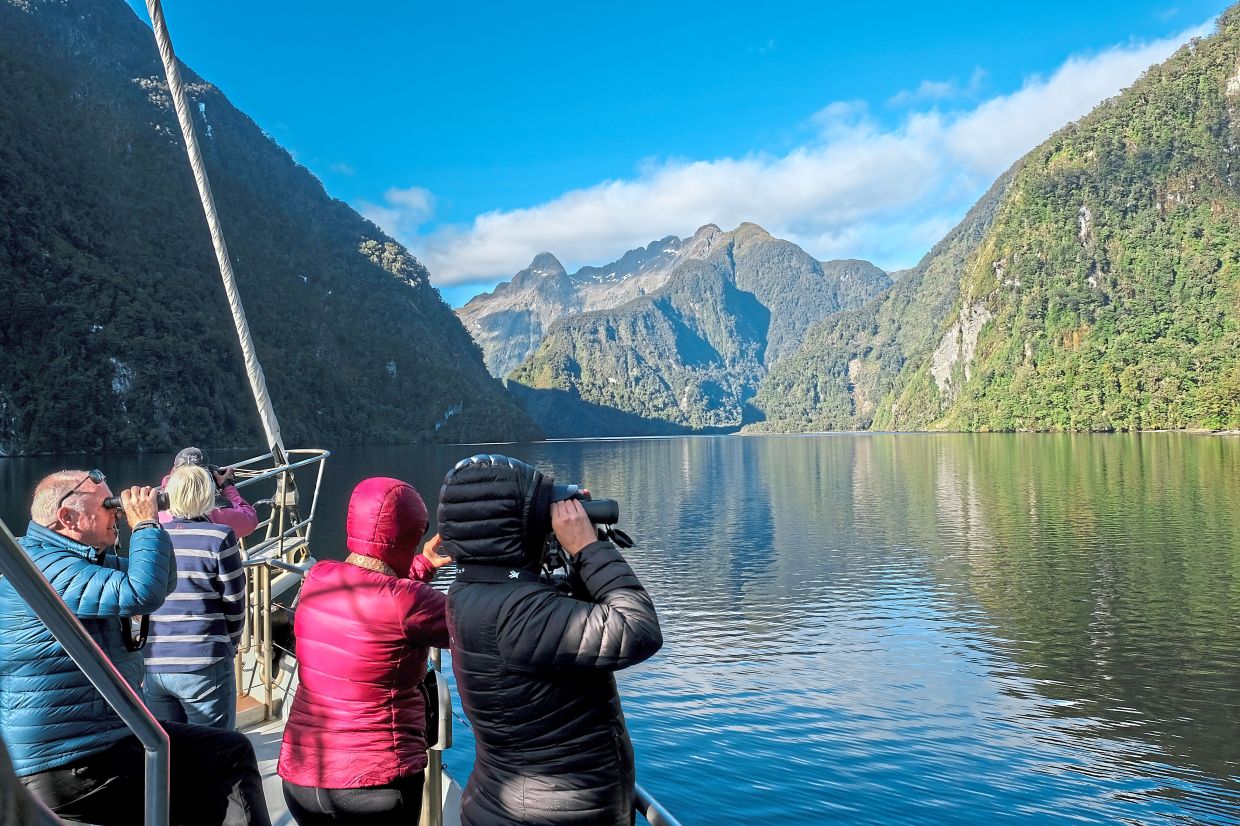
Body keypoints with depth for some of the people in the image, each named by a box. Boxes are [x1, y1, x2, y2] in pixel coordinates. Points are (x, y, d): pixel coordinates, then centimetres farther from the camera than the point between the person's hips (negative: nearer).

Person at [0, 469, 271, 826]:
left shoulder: (89, 559, 11)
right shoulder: (43, 568, -21)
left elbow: (161, 580, 18)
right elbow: (142, 594, -33)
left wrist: (150, 522, 2)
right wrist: (146, 523, -18)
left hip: (110, 729, 10)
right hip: (71, 765, -10)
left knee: (234, 752, 6)